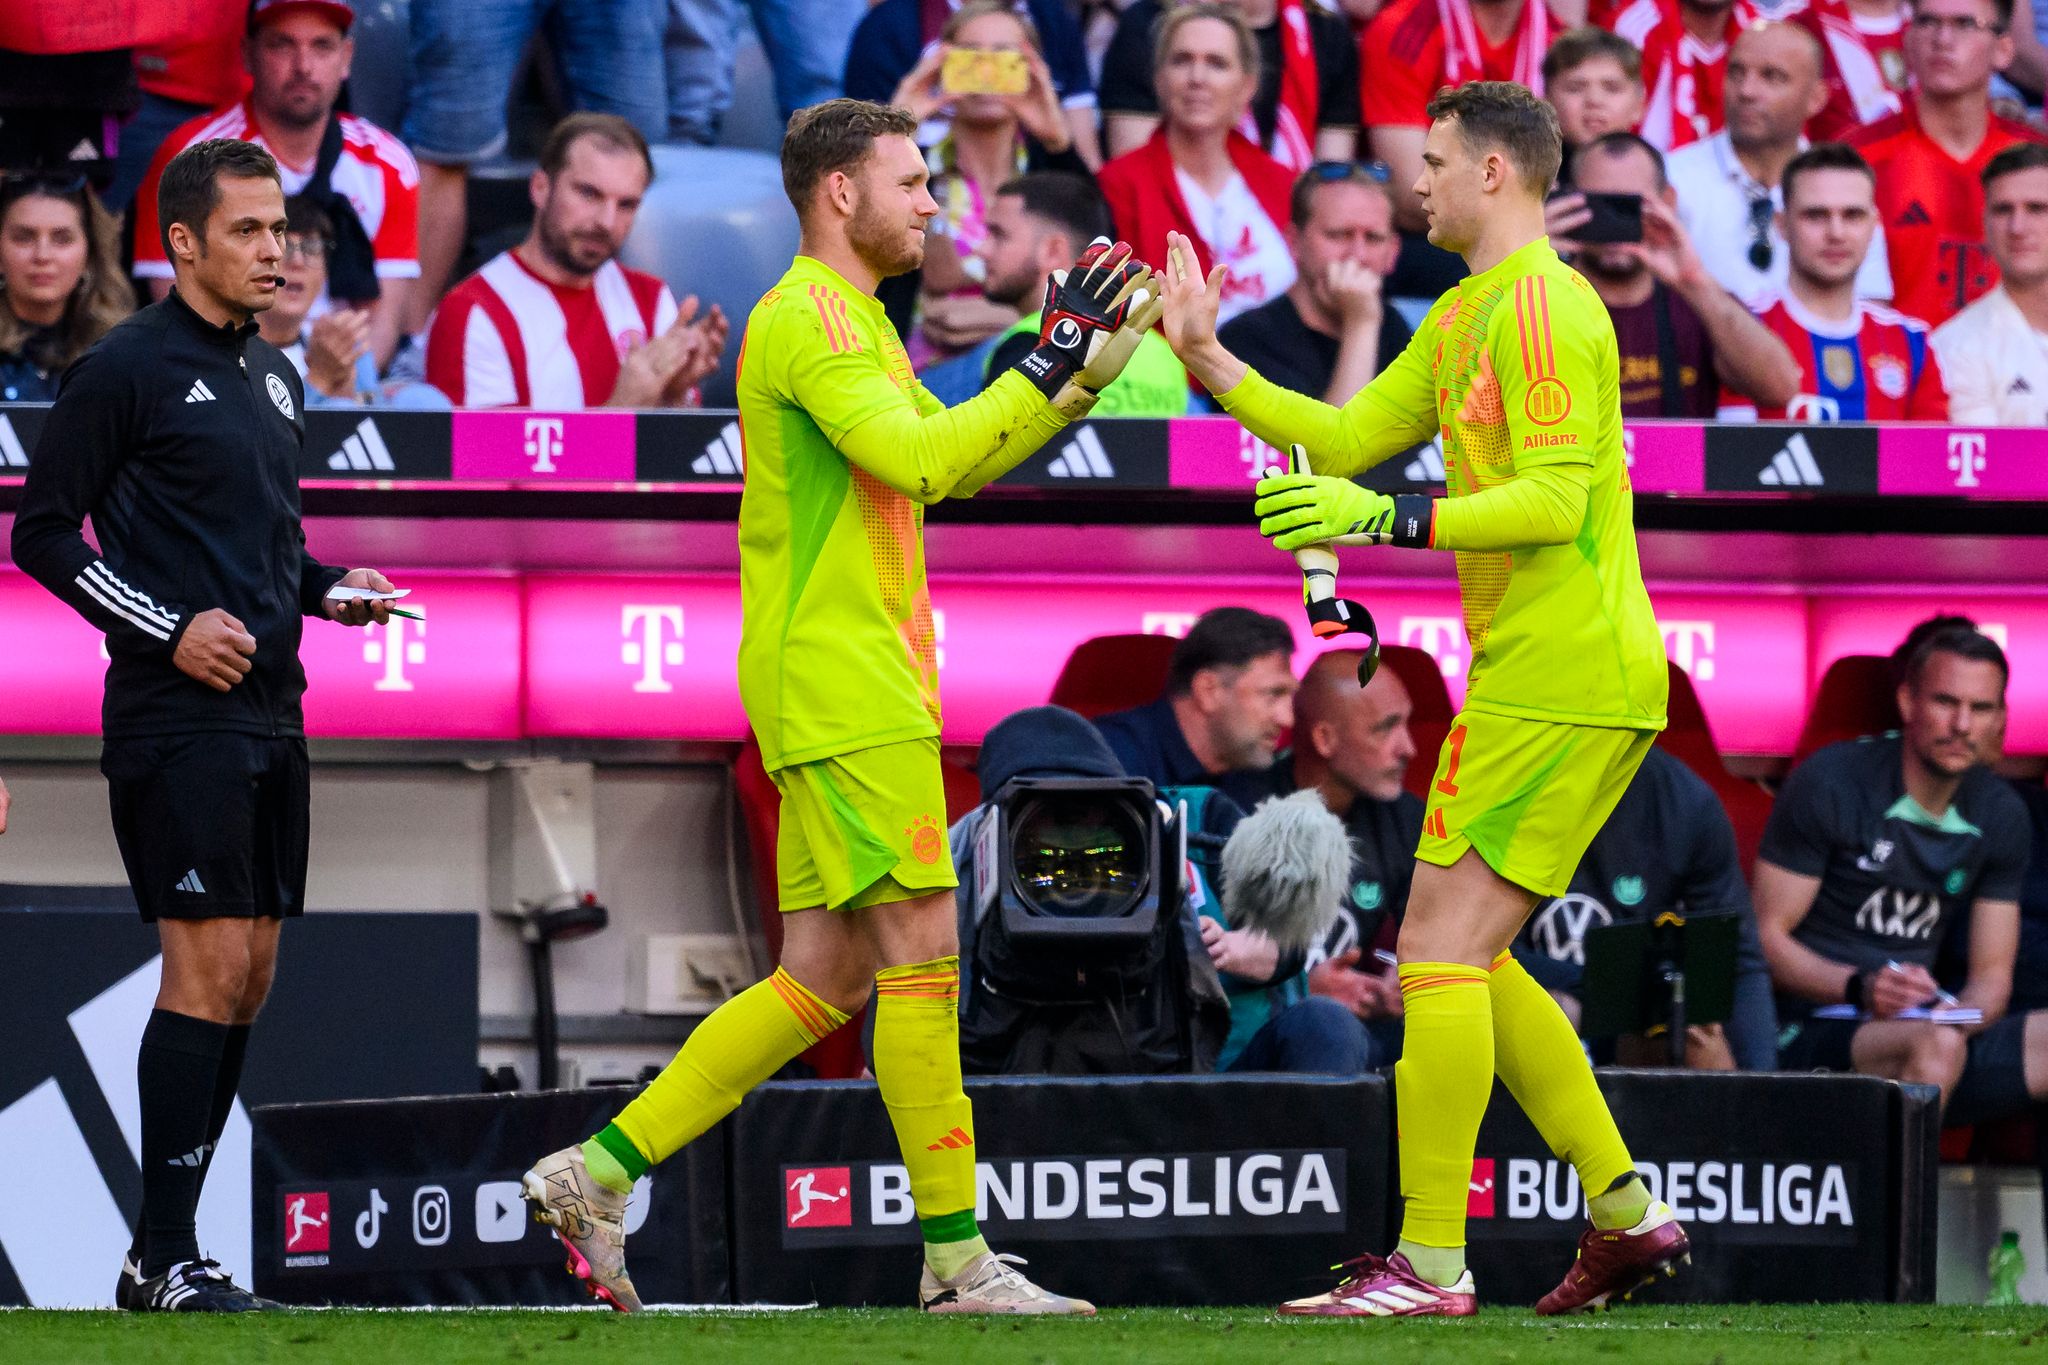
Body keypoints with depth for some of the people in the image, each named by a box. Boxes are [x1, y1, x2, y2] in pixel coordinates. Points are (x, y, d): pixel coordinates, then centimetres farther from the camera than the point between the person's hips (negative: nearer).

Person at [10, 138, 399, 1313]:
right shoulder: (125, 370, -7)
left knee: (249, 974, 7)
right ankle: (165, 1258, -11)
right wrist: (168, 628, -15)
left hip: (269, 714, 8)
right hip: (178, 719, -8)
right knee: (210, 964, -13)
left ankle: (169, 1243, 12)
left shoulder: (275, 378, 17)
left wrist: (329, 586, 8)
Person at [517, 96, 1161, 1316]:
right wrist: (1051, 367, -18)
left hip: (861, 693, 10)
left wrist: (1085, 369, 18)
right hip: (842, 688, -10)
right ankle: (959, 1260, -7)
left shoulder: (848, 321, 22)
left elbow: (953, 462, 27)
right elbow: (919, 459, -23)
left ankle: (598, 1174, 9)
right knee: (924, 951, -9)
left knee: (827, 977, 8)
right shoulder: (808, 318, -11)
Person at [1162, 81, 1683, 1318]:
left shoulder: (1544, 307, -12)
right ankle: (1626, 1213, 13)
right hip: (1574, 678, 10)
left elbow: (1553, 499, -21)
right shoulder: (1462, 320, 19)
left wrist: (1387, 517, -27)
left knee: (1442, 947, -11)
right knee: (1468, 960, 12)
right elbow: (1347, 438, 21)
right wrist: (1210, 361, 16)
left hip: (1558, 680, -10)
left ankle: (1429, 1263, -11)